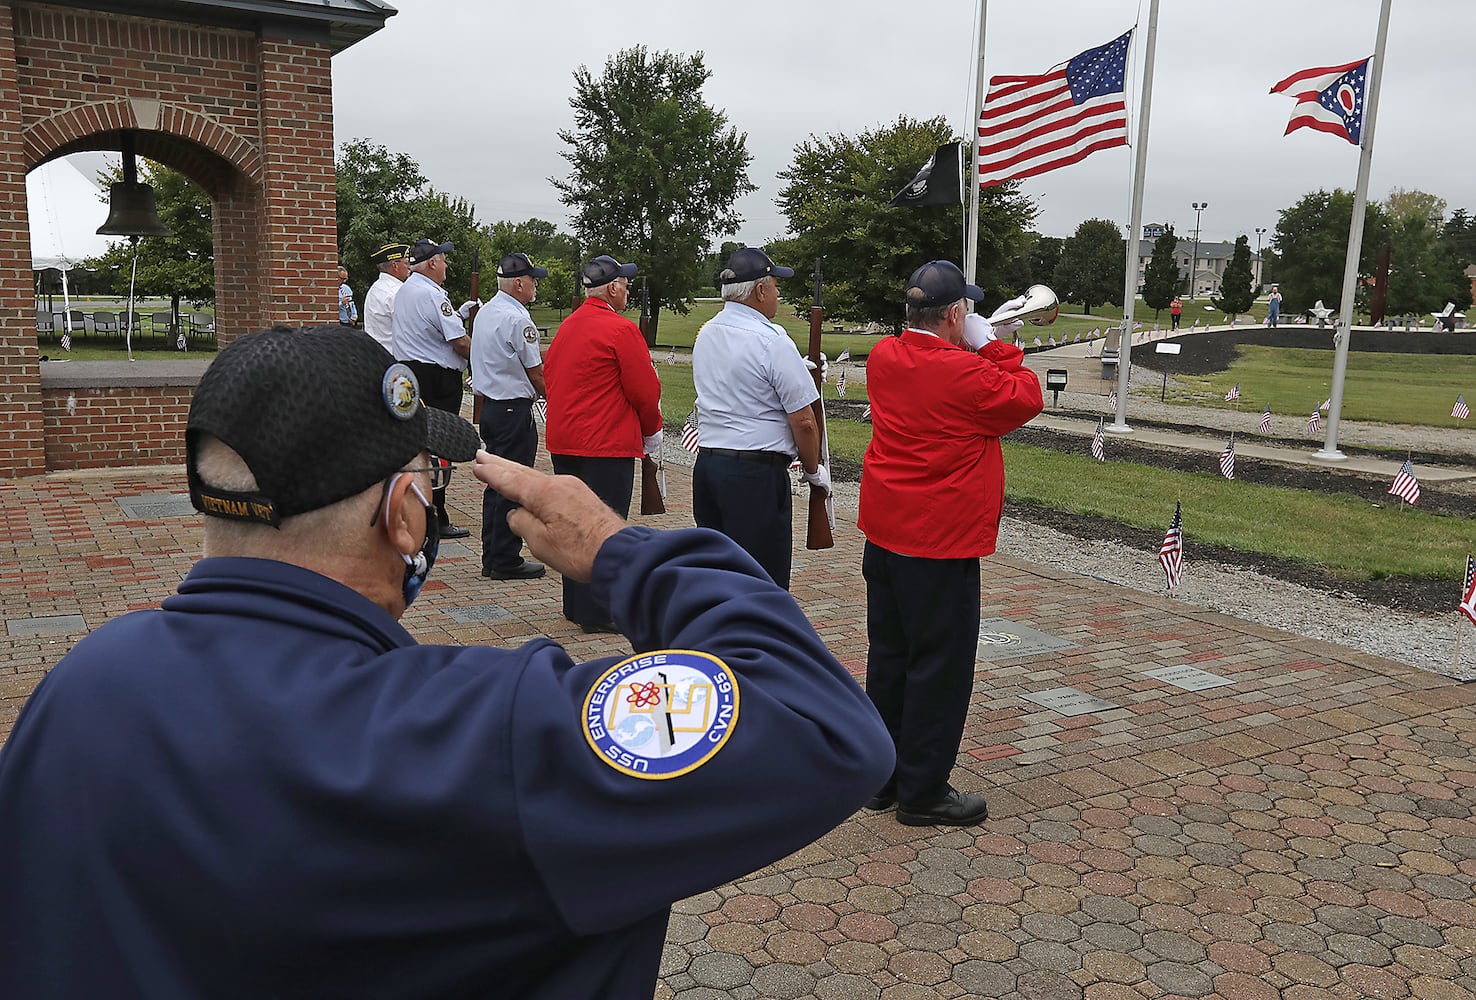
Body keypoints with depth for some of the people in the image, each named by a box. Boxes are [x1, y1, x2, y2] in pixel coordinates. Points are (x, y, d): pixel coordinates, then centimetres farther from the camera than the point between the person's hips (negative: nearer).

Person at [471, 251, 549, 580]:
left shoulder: (485, 311, 14)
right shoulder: (517, 319, -17)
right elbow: (535, 371, -11)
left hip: (489, 403, 10)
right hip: (514, 408, -10)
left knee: (496, 482, 15)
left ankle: (491, 558, 21)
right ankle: (506, 561, 2)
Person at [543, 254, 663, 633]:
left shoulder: (566, 326, 11)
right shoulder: (620, 329, -14)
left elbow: (549, 376, 18)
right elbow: (645, 389, -13)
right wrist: (652, 431, 3)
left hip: (563, 441, 8)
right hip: (608, 445, -8)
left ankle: (575, 604, 24)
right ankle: (598, 612, 3)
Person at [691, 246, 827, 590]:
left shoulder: (706, 334, 10)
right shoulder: (772, 341, -14)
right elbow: (803, 421, -13)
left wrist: (795, 368, 31)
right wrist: (813, 470, 3)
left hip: (706, 462, 8)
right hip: (756, 474, -8)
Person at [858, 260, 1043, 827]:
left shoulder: (884, 356, 4)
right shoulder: (966, 373, -19)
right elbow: (1026, 399, -4)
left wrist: (988, 340, 14)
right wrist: (994, 345, 2)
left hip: (884, 533, 8)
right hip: (941, 543, -8)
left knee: (888, 655, 16)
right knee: (940, 666, 4)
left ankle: (882, 777, 28)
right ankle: (922, 792, 14)